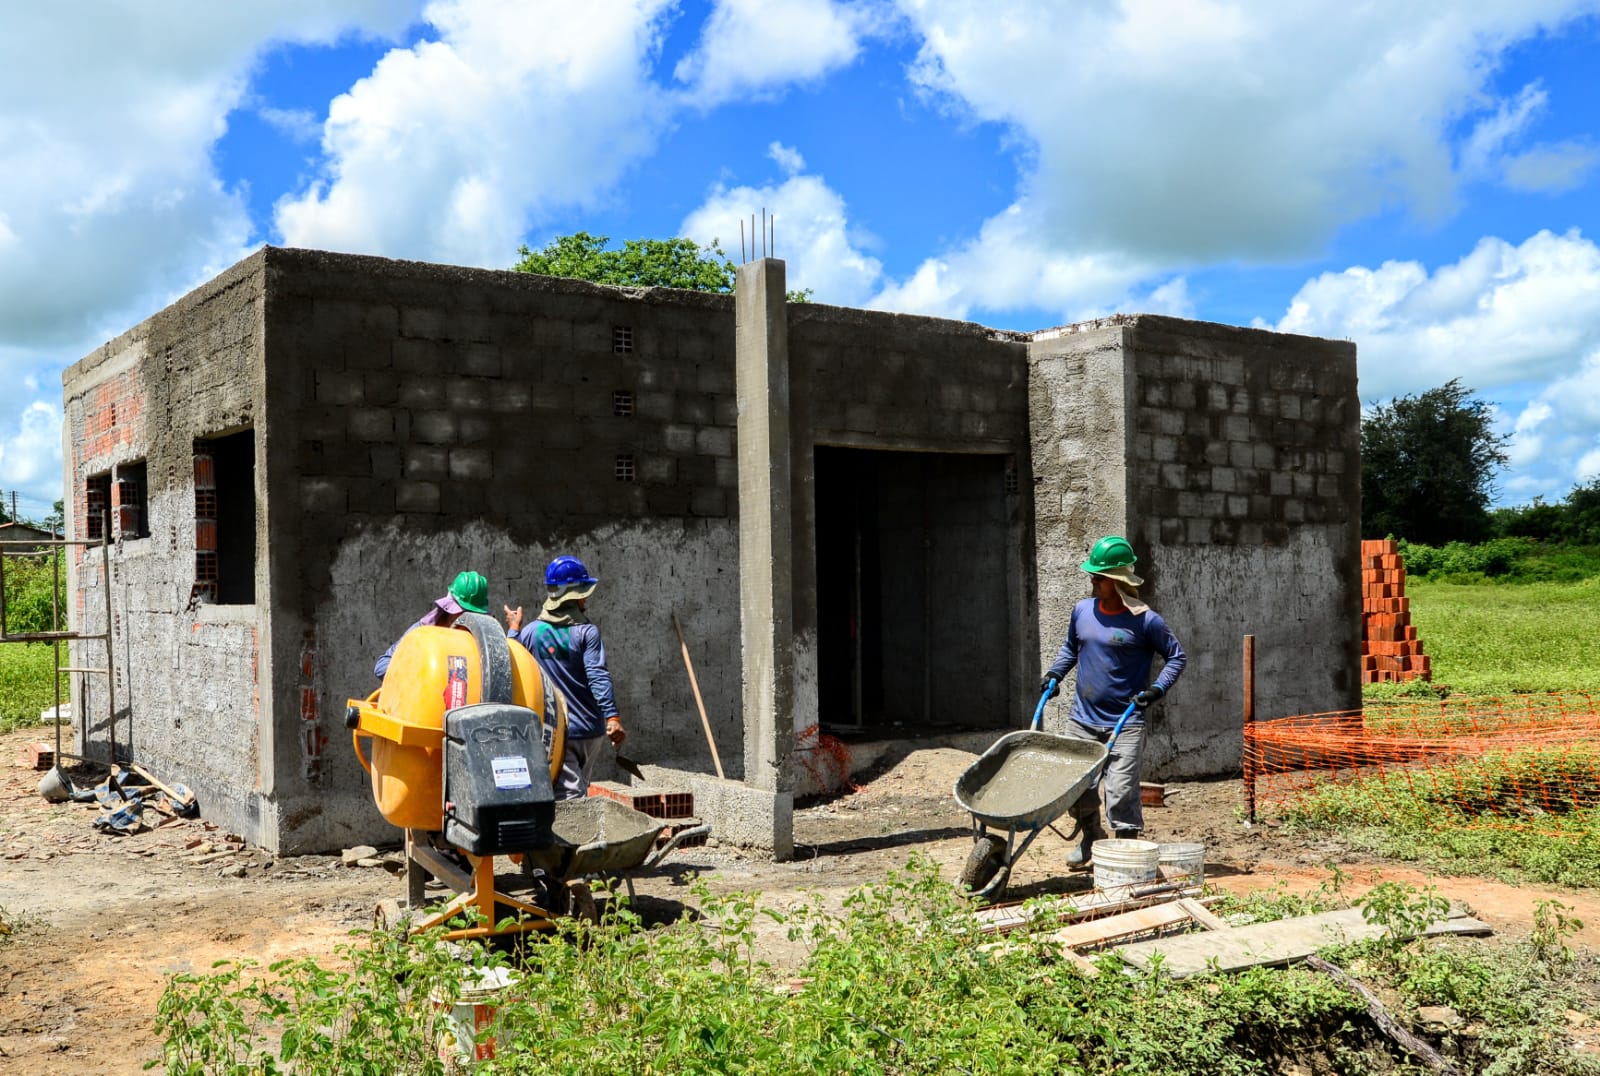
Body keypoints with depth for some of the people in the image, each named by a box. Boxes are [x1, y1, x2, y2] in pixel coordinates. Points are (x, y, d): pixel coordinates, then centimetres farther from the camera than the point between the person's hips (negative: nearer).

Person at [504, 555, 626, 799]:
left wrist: (513, 629, 24)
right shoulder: (587, 632, -8)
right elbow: (598, 677, -17)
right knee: (580, 790, 22)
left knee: (570, 796, -8)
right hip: (588, 730, 0)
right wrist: (612, 717, -21)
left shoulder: (531, 631, -1)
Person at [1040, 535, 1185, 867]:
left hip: (1125, 725, -5)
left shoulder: (1145, 621, -8)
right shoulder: (1082, 610, 6)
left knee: (1121, 792, -10)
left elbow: (1176, 656, 3)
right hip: (1082, 721, 5)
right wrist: (1054, 674, 9)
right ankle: (1092, 840, 33)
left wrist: (1157, 690, -10)